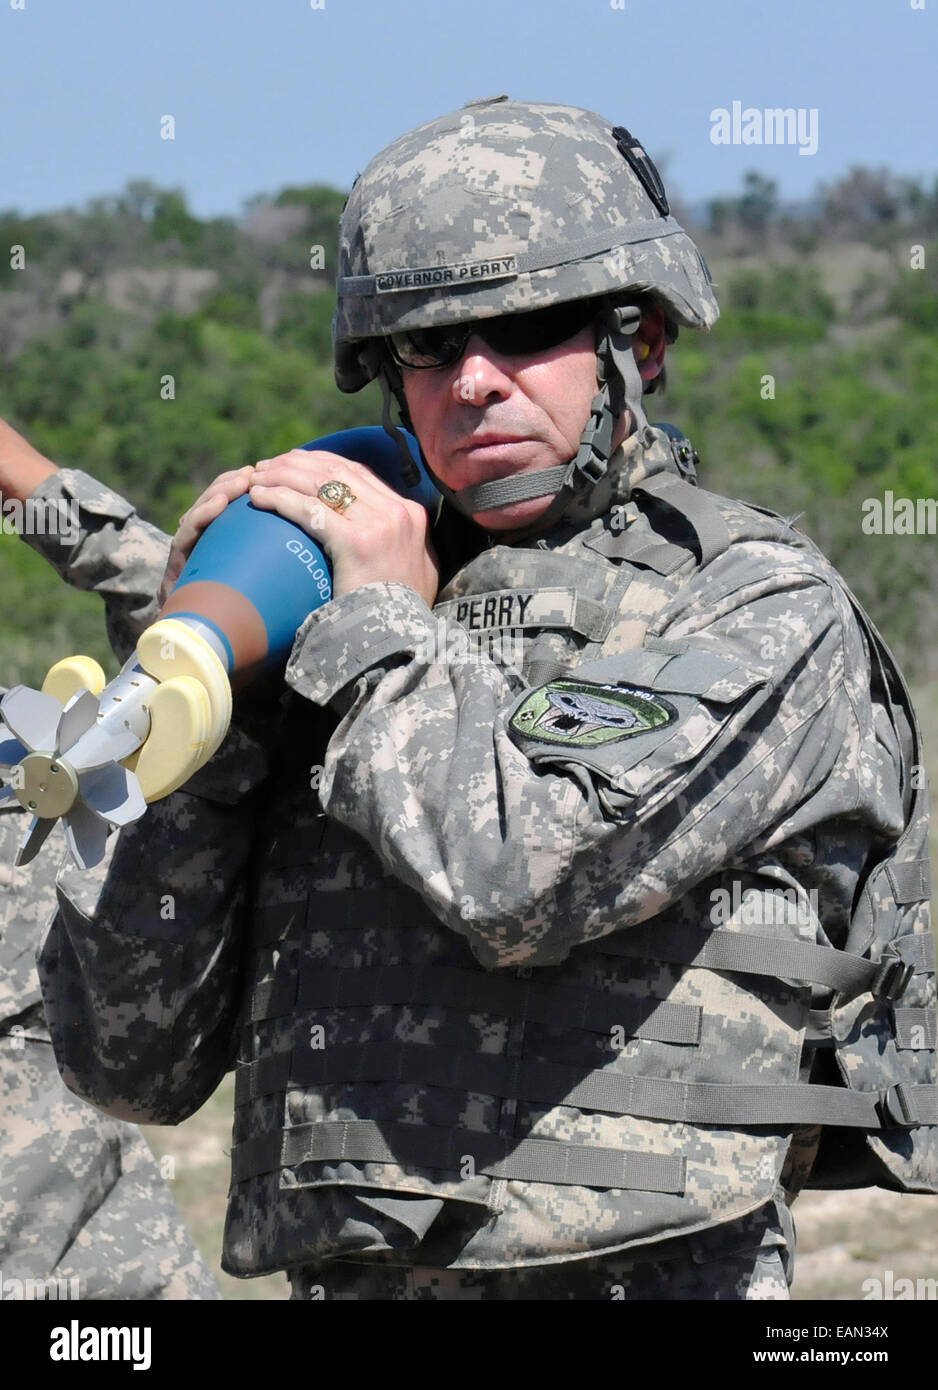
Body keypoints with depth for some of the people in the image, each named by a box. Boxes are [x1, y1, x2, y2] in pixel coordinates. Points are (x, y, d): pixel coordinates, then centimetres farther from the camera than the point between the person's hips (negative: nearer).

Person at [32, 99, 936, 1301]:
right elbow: (131, 1060, 11)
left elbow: (519, 871, -16)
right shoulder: (321, 644, 15)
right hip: (337, 1272, 5)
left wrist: (387, 628, -1)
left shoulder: (764, 607, 1)